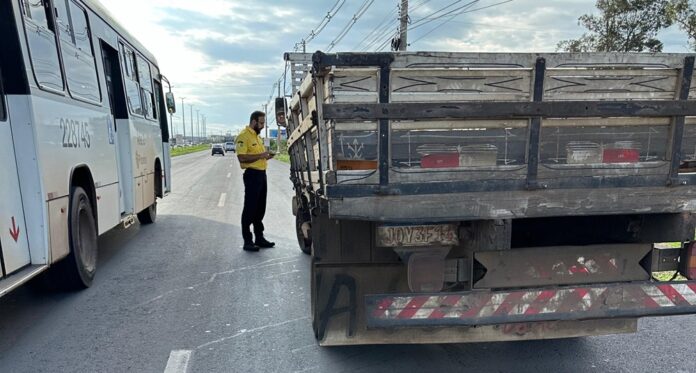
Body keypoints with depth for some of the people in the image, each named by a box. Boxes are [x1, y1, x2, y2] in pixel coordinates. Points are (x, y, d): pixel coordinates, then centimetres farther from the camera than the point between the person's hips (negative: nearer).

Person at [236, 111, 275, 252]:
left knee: (260, 208, 15)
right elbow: (242, 157, -21)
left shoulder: (258, 136, 17)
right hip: (252, 175, -9)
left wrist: (266, 156, 8)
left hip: (262, 174, 9)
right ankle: (247, 241, 3)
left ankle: (259, 237, 25)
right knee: (249, 208, -4)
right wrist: (260, 156, -21)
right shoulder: (243, 136, -12)